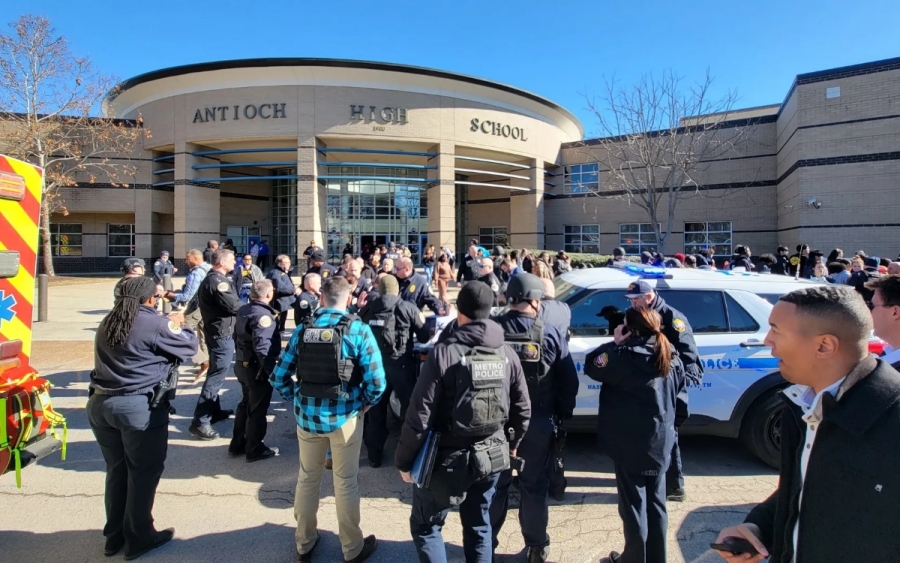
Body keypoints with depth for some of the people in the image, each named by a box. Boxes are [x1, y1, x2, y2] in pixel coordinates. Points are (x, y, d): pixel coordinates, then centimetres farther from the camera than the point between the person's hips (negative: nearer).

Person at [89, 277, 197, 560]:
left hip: (100, 403, 7)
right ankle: (138, 538, 20)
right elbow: (190, 347, -3)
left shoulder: (107, 323, 10)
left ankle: (114, 536, 32)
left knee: (116, 470, 19)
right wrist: (178, 325, 14)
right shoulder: (155, 324, -13)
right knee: (143, 472, 8)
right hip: (139, 406, -7)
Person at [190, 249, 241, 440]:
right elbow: (234, 306, -22)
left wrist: (243, 306, 0)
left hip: (216, 331, 11)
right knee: (216, 376, -9)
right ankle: (200, 421, -7)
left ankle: (214, 411, 31)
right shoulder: (218, 281, -19)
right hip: (222, 333, -11)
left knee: (215, 373, 19)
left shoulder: (211, 279, 14)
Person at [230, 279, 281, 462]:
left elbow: (237, 337, 17)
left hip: (242, 365, 9)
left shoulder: (243, 310, 6)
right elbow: (263, 349, -32)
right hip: (257, 368, -9)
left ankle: (237, 444, 32)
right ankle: (254, 449, 16)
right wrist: (273, 372, -29)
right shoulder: (263, 315, -24)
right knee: (258, 409, 4)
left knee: (246, 404, 22)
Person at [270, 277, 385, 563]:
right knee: (345, 483, 13)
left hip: (307, 415, 3)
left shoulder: (302, 330, -2)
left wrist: (297, 400, 12)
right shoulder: (358, 330, -12)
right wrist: (364, 404, 1)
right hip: (344, 417, -3)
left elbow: (278, 377, -1)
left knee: (307, 479, 21)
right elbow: (376, 381, -17)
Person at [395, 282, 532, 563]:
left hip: (448, 458, -5)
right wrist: (512, 444, 23)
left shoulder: (444, 352, -18)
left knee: (425, 526, 15)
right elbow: (523, 409, 6)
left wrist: (404, 460, -6)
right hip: (492, 457, 5)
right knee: (478, 525, 23)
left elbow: (420, 414, -18)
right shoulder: (507, 354, -2)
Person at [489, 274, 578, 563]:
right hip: (538, 423, 0)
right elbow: (569, 382, -6)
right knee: (534, 487, 15)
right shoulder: (550, 334, -10)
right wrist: (563, 415, 8)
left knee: (495, 485, 16)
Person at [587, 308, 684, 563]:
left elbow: (591, 366, -6)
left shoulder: (623, 357, -19)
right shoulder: (672, 359, 2)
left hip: (629, 444, -6)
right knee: (655, 503, 17)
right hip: (660, 442, 6)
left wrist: (614, 344, -2)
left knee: (634, 504, 7)